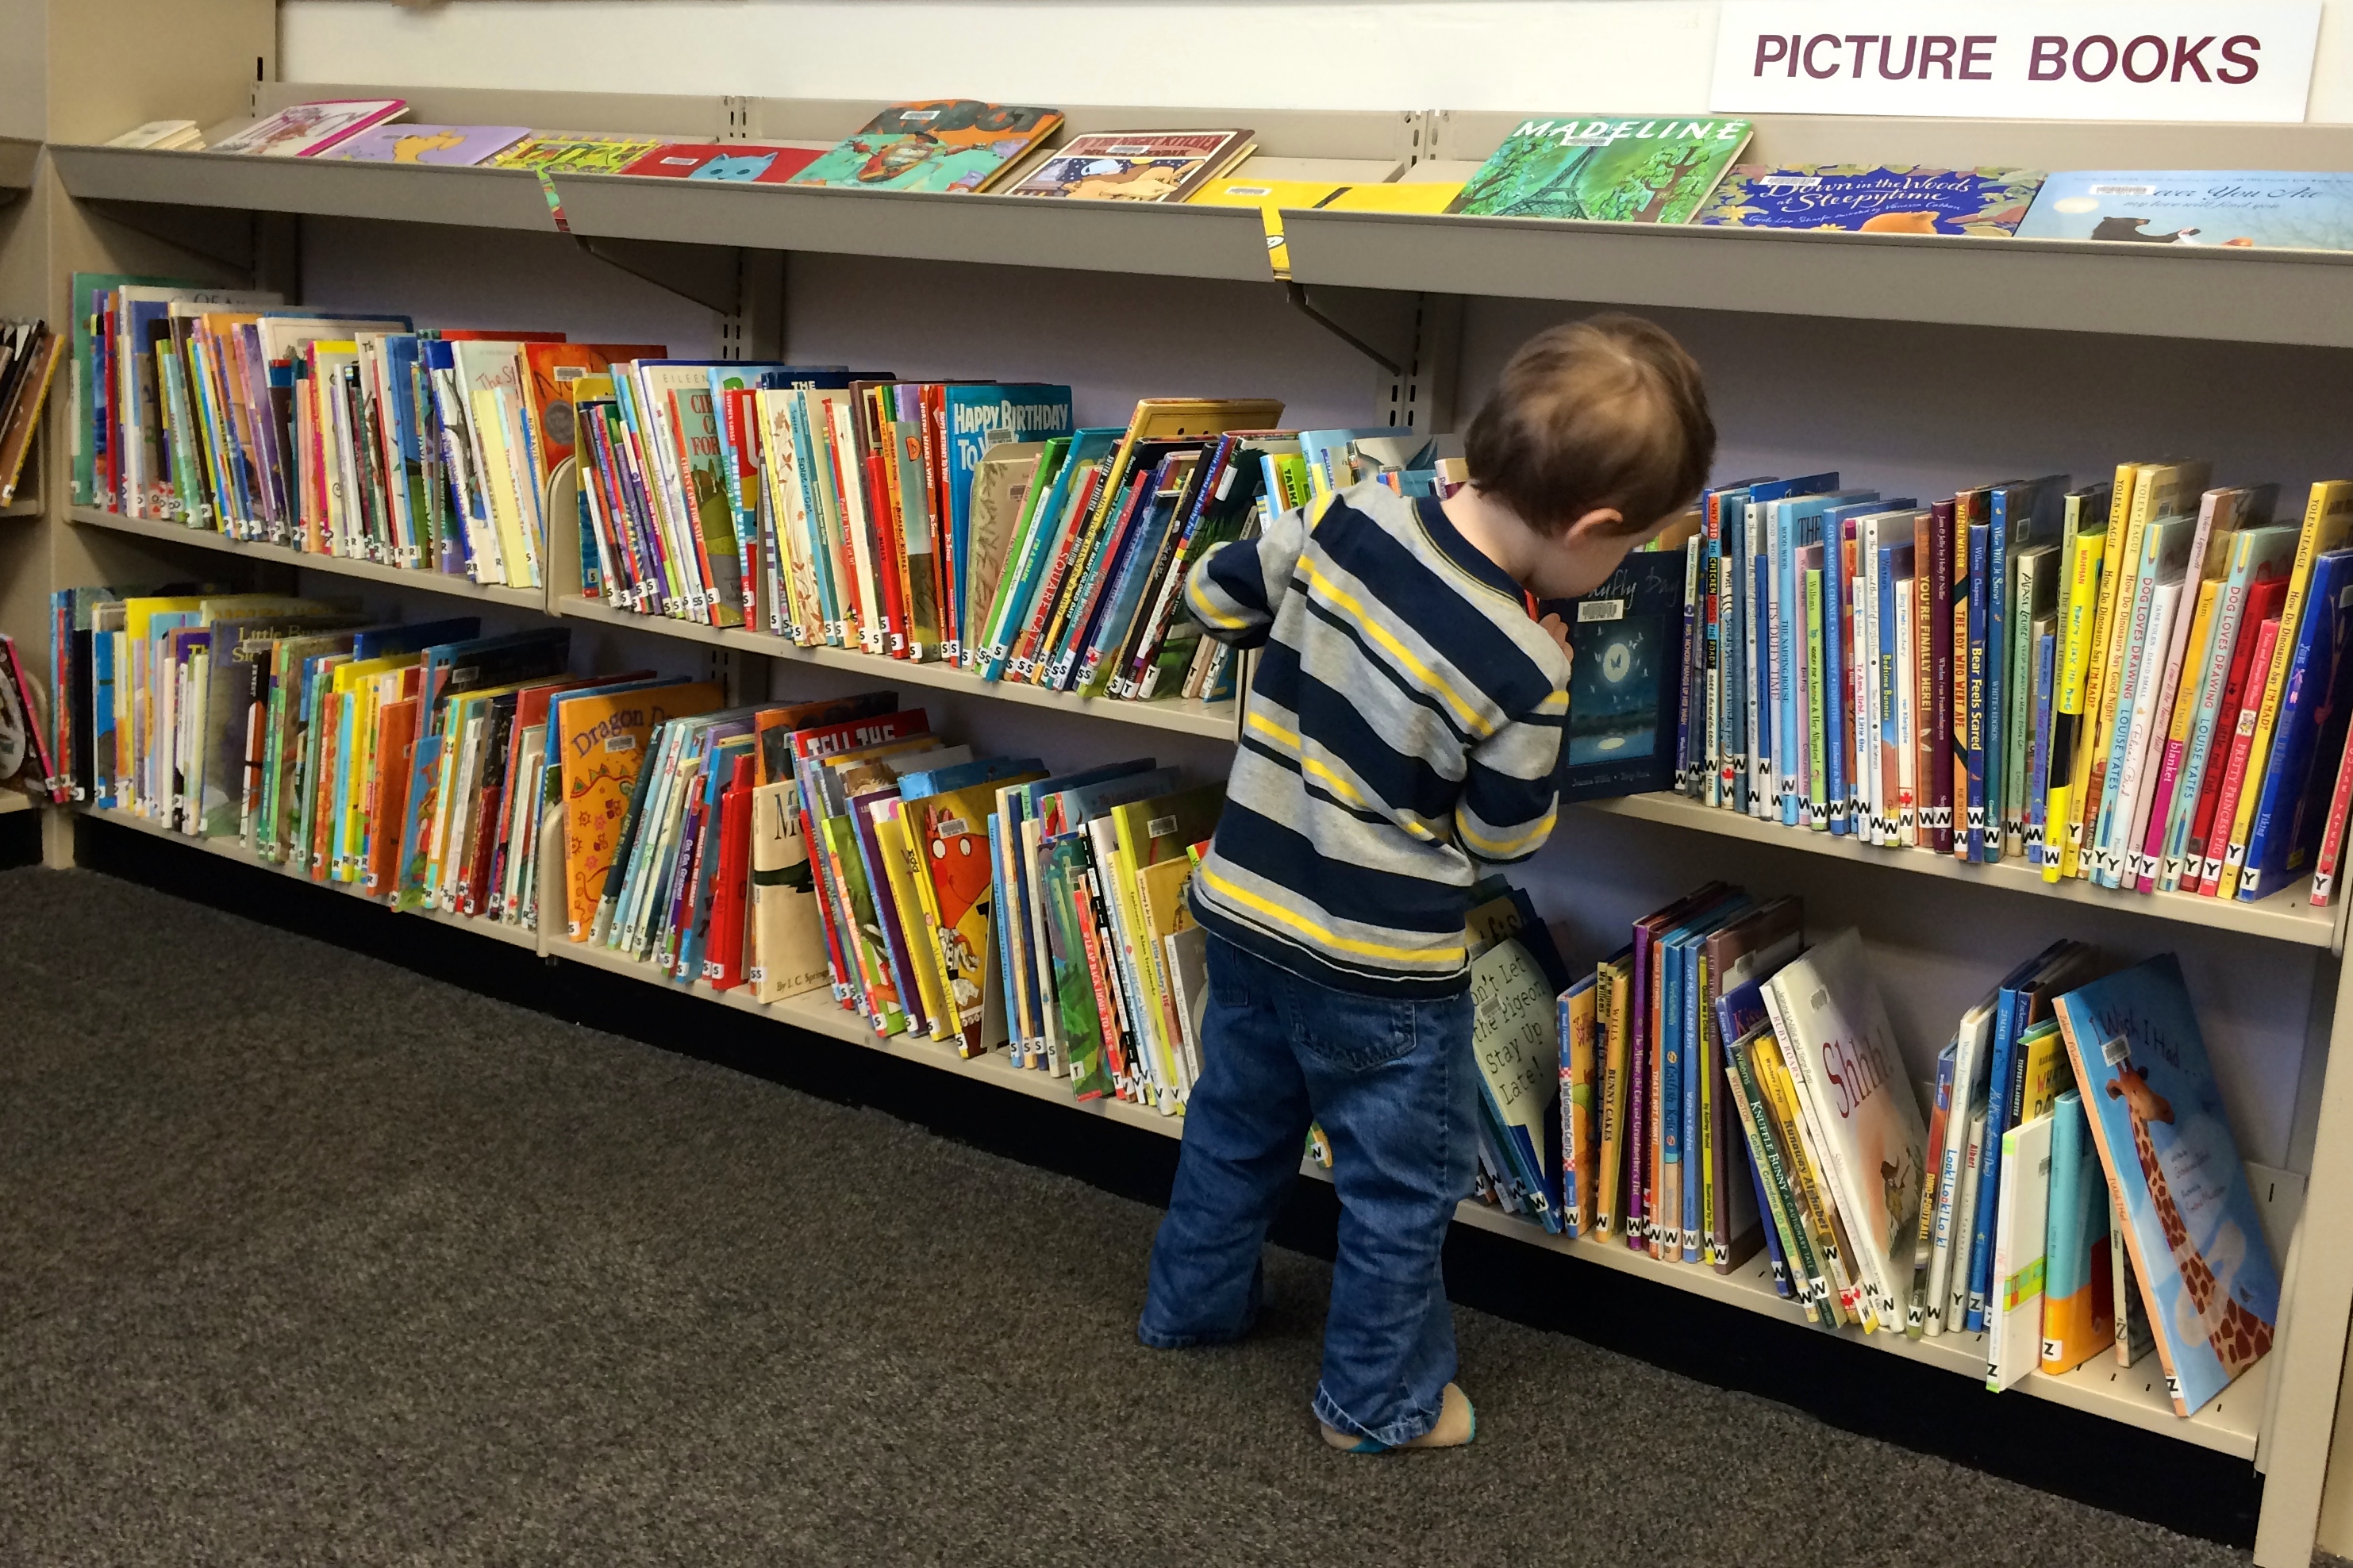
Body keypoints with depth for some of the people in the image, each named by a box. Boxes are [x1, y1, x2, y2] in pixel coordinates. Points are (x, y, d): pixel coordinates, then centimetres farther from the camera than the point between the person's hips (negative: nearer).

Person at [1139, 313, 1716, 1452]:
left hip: (1242, 908, 6)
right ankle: (1381, 1402, 30)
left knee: (1237, 1122, 27)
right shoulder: (1523, 668, -25)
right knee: (1404, 1185, 15)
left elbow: (1210, 594, 2)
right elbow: (1505, 836, -10)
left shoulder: (1350, 518, -13)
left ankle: (1192, 1304, 47)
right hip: (1381, 969, -6)